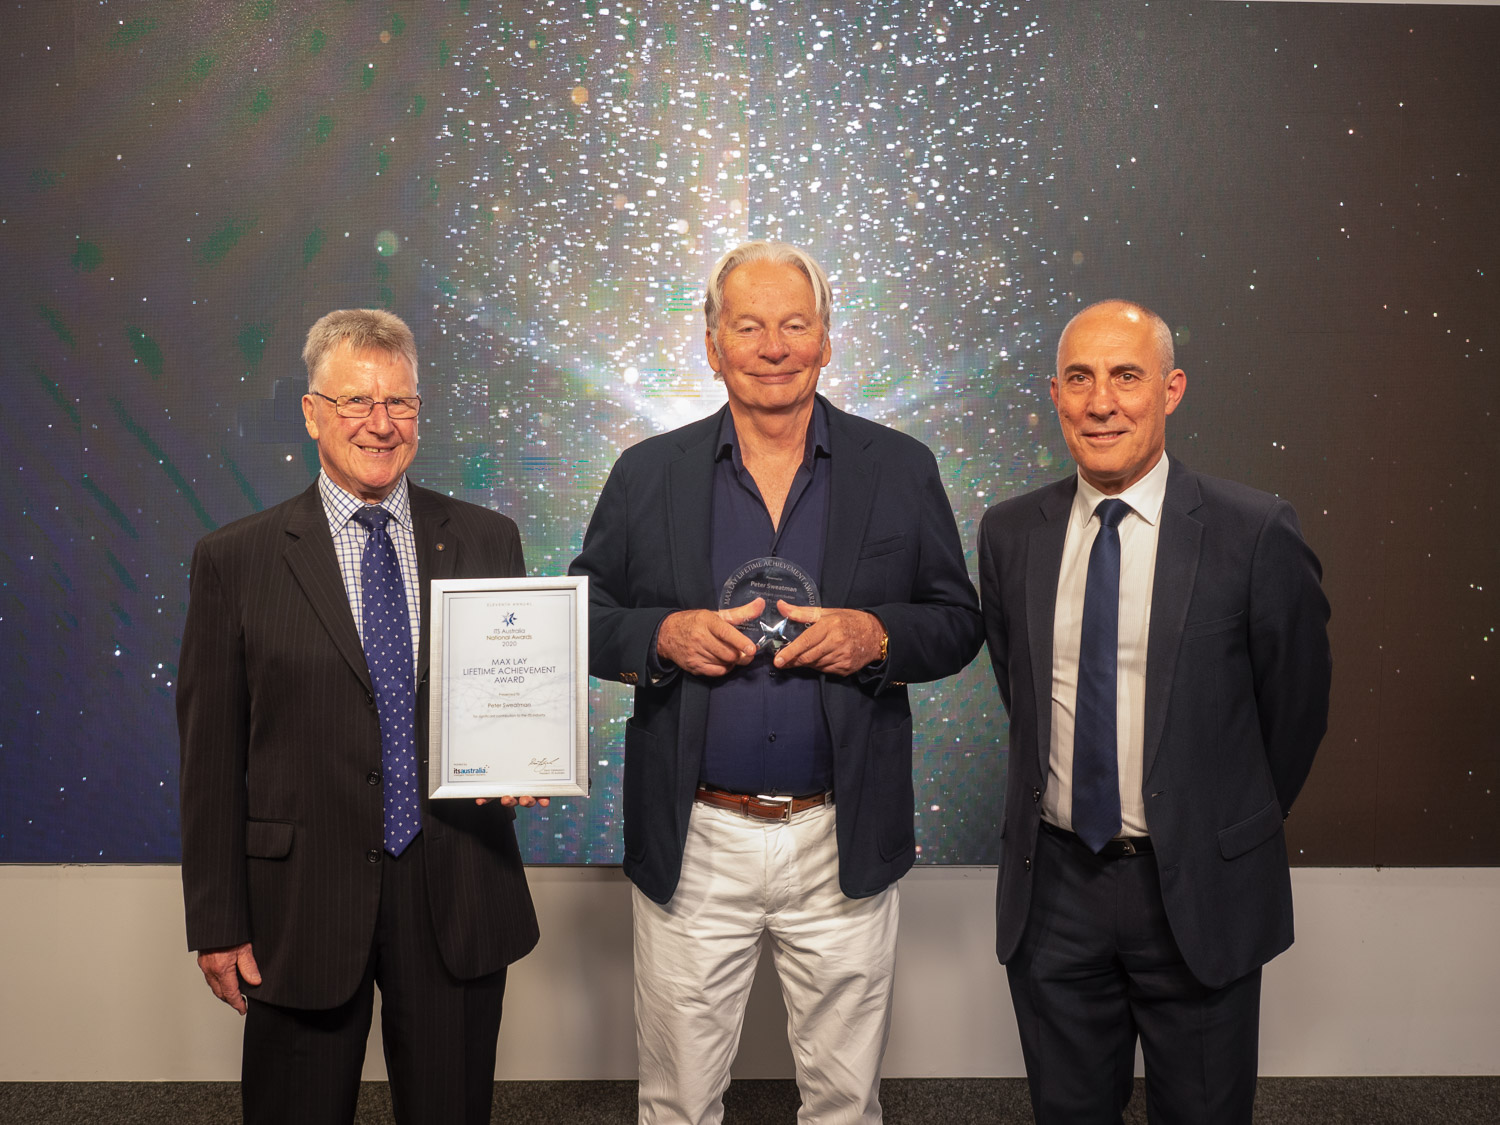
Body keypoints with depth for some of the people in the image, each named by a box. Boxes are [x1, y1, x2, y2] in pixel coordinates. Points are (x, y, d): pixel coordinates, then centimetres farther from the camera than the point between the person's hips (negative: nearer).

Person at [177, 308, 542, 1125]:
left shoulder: (487, 542, 4)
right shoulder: (235, 561, -2)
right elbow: (211, 756, -2)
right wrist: (217, 926, -3)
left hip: (456, 899, 2)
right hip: (302, 905, -1)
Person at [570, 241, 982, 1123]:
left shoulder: (901, 469, 3)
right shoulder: (647, 475, 3)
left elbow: (960, 622, 6)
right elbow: (585, 619, 6)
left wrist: (878, 635, -14)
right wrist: (662, 635, -14)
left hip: (843, 845, 0)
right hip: (692, 847, 0)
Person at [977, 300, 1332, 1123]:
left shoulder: (1254, 533, -12)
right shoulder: (1009, 533, -1)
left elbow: (1295, 707, -1)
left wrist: (1232, 834, 9)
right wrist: (1067, 791, 11)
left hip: (1198, 888, -2)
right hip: (1053, 881, 3)